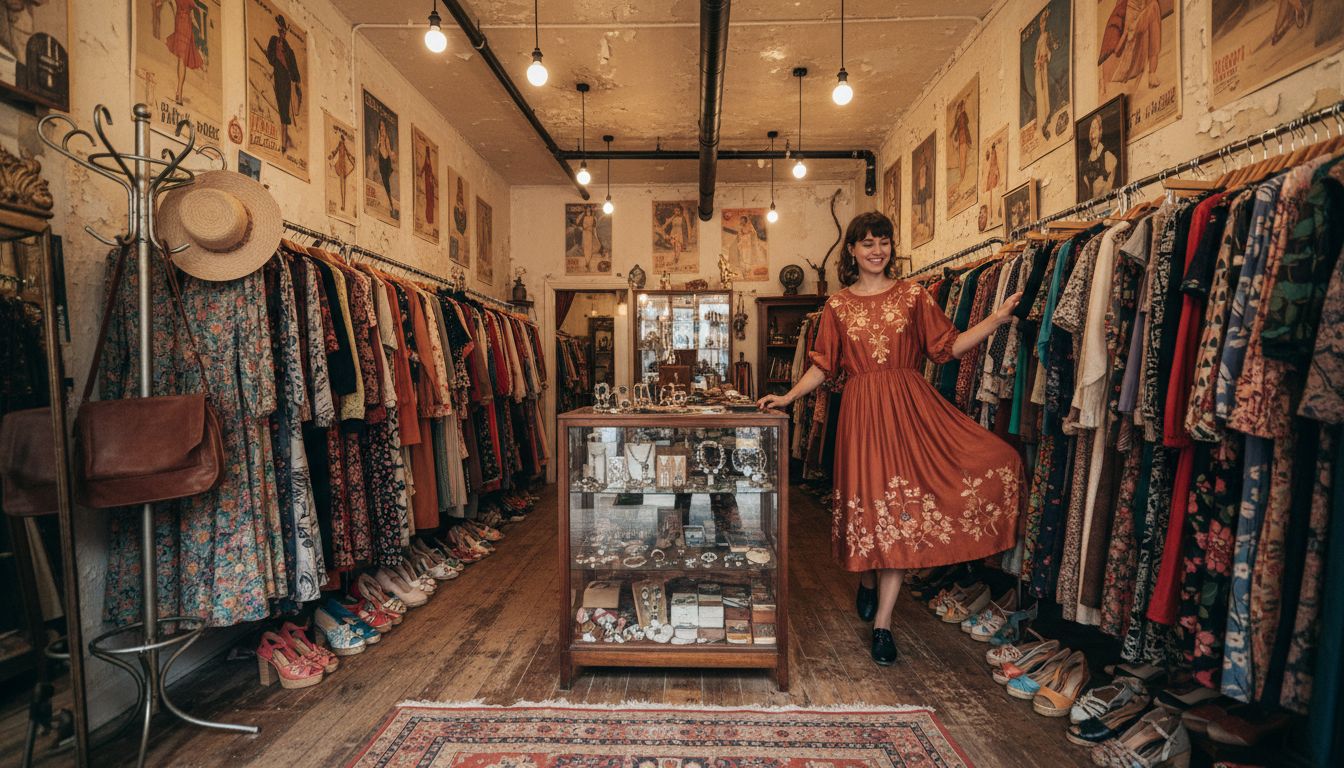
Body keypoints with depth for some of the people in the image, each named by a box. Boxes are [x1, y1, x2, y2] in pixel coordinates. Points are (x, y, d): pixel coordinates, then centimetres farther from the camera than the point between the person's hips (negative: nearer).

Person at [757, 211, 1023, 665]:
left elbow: (946, 346, 7)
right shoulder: (837, 306, 9)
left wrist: (995, 320, -3)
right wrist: (788, 397, -2)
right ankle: (867, 580, 35)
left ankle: (882, 622, 7)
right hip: (862, 409, 0)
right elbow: (823, 366, 8)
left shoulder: (912, 295, 9)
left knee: (901, 504, -5)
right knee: (870, 497, 3)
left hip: (909, 405, 0)